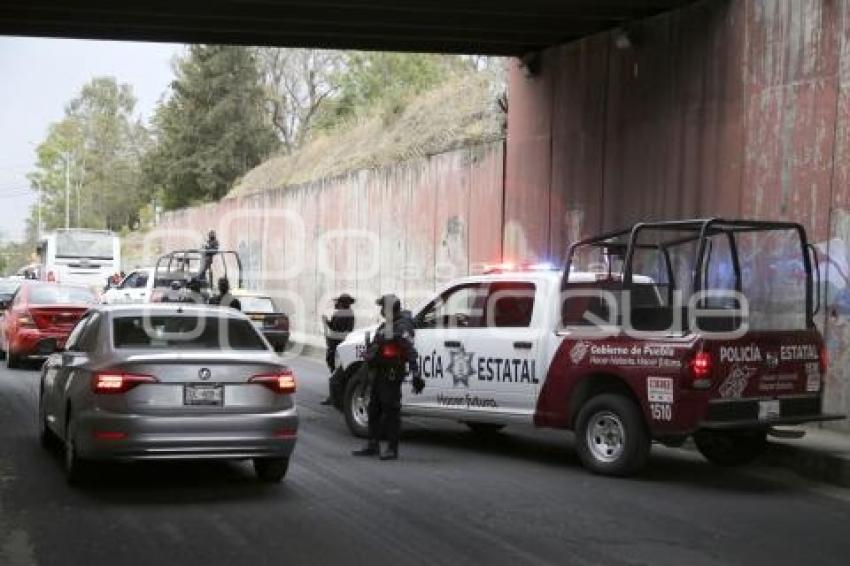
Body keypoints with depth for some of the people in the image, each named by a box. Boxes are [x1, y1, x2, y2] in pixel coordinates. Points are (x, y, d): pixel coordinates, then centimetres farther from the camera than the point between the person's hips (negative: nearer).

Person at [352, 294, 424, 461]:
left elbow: (411, 352, -21)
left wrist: (416, 375, -28)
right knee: (374, 409, 14)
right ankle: (373, 445, 23)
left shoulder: (401, 327, -13)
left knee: (391, 410, -6)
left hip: (391, 375, -10)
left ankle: (392, 449, -2)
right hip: (379, 373, 10)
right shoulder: (384, 326, 17)